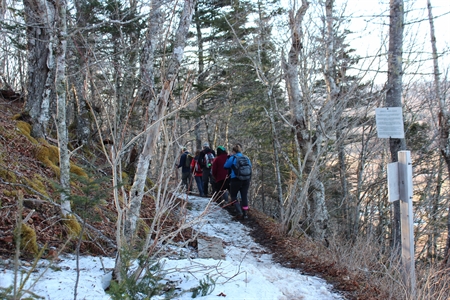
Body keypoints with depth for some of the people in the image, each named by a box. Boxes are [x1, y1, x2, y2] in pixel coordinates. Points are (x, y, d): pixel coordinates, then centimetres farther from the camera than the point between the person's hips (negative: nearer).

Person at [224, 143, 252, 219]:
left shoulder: (233, 158, -9)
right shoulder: (246, 158, 6)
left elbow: (226, 166, -1)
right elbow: (250, 167, 14)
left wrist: (229, 158, 10)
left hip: (236, 180, -4)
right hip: (246, 180, 4)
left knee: (233, 196, 11)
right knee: (244, 196, 15)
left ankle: (239, 212, -4)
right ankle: (245, 213, 14)